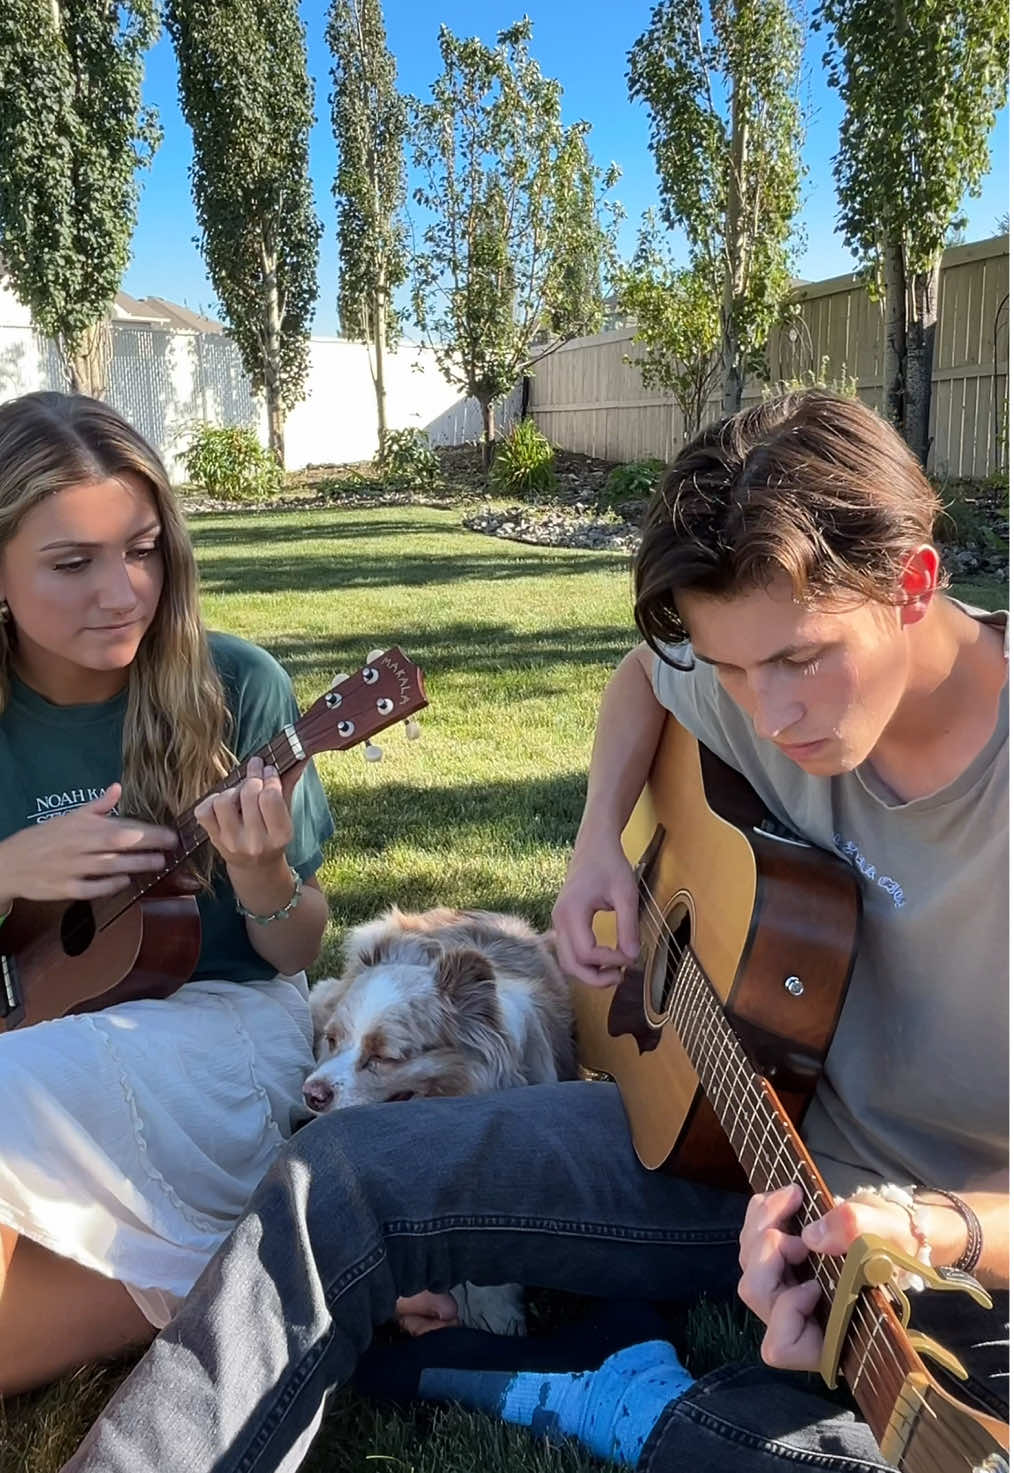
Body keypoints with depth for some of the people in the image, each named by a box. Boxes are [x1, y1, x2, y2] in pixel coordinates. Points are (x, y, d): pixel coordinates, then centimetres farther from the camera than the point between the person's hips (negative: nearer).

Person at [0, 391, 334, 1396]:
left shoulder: (235, 688, -10)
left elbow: (297, 953, -3)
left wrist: (260, 874, -26)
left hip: (220, 1022, -4)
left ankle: (191, 1282, -8)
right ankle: (181, 1278, -3)